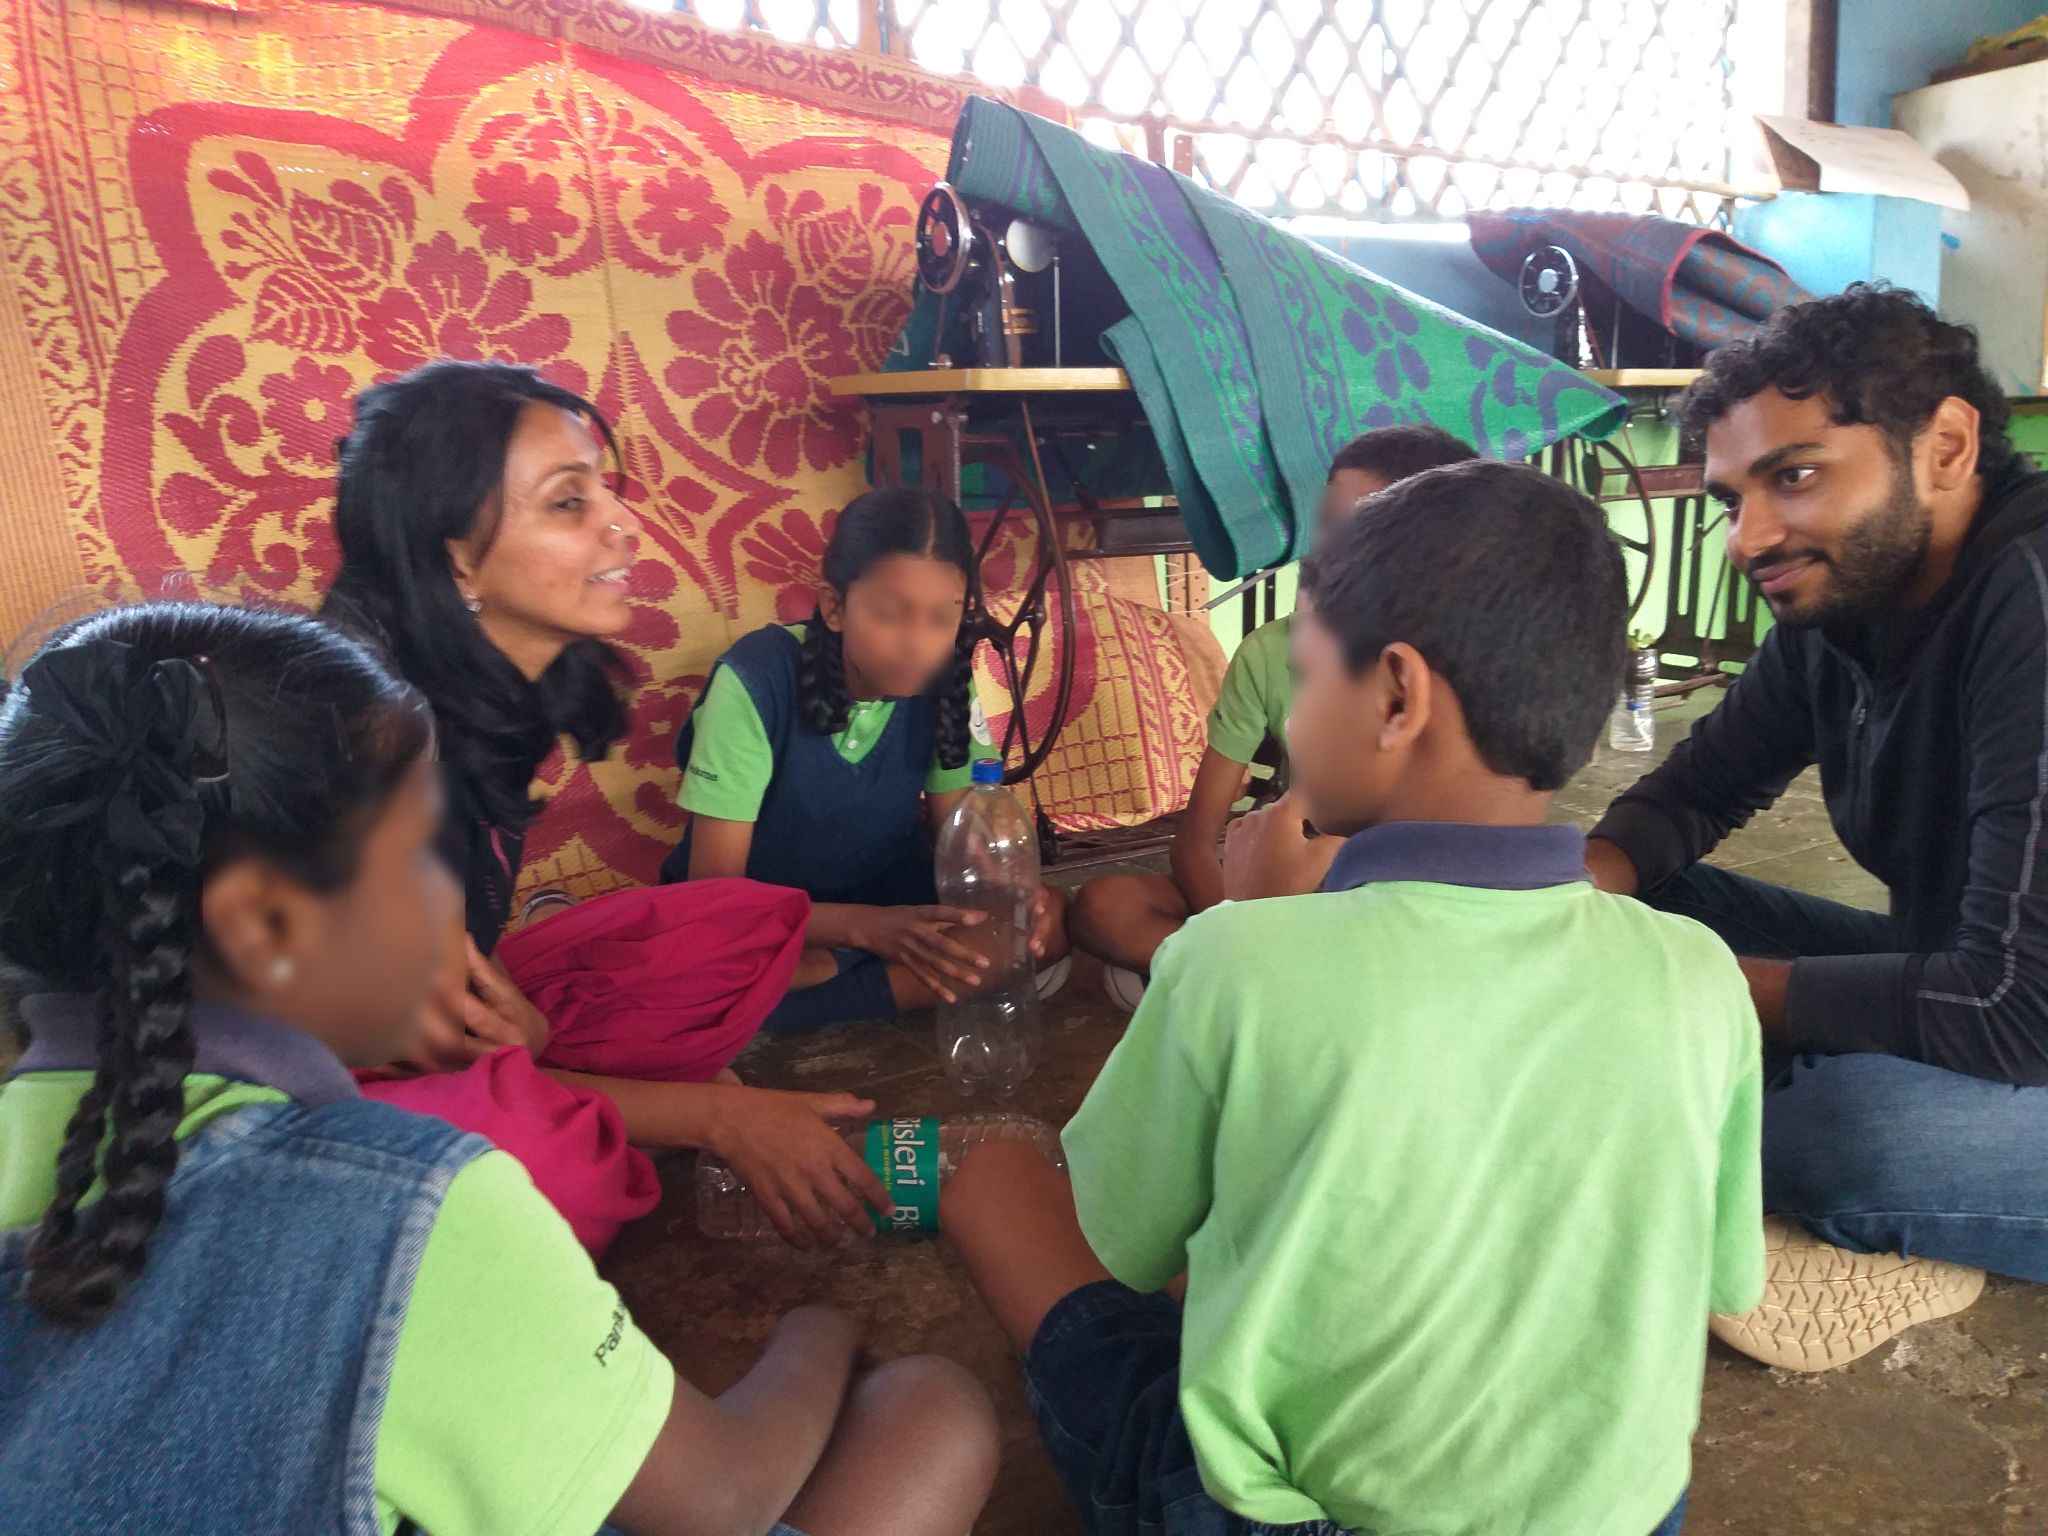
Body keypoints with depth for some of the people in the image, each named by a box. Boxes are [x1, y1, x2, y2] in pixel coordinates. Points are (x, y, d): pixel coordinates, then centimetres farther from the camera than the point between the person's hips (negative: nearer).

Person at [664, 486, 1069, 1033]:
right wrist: (865, 927, -41)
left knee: (1045, 919, -20)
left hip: (883, 895, 5)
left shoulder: (945, 681, -14)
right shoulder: (756, 681, -27)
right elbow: (713, 890, -26)